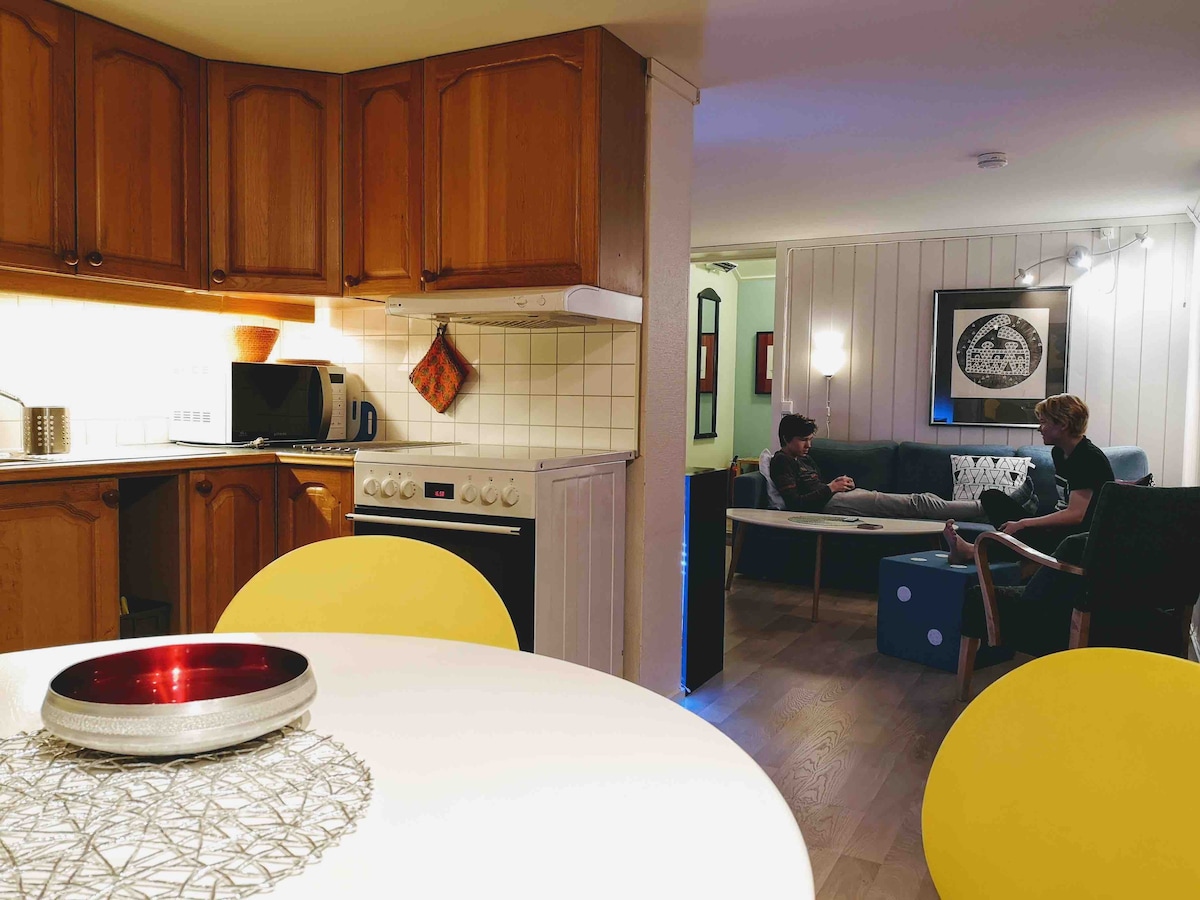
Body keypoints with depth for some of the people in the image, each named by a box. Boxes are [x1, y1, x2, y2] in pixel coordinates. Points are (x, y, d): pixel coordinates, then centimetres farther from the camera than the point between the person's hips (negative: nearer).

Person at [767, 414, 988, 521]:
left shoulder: (804, 460, 27)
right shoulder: (781, 462, -3)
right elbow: (795, 503, -15)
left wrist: (841, 483, 9)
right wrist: (830, 488, -10)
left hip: (841, 496, 10)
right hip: (830, 504, -10)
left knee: (922, 499, -3)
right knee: (918, 503, -13)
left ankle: (981, 507, -4)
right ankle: (982, 508, -10)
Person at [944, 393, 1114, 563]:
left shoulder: (1089, 457, -16)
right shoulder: (1058, 453, 12)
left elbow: (1075, 515, -24)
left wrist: (1022, 524, -25)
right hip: (1061, 527, 10)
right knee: (991, 497, 0)